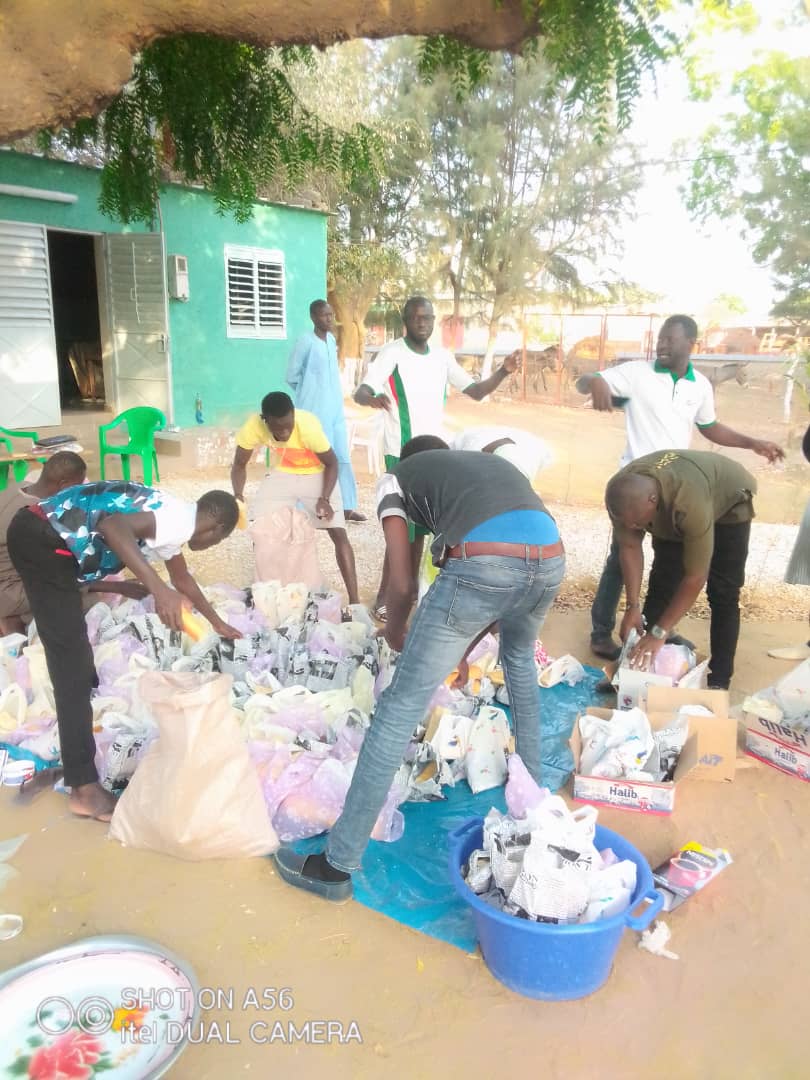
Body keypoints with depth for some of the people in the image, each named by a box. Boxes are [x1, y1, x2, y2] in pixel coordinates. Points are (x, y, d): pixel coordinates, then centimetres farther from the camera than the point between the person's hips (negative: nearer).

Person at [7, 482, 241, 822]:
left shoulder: (172, 515, 20)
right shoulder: (184, 518, -10)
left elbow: (182, 578, 37)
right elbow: (113, 525, -30)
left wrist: (217, 622, 49)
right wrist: (158, 588, -37)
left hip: (36, 533, 10)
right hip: (45, 542, -10)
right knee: (71, 660, -7)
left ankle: (91, 695, 54)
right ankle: (85, 787, -3)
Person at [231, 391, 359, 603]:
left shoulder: (308, 426, -36)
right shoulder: (253, 426, -28)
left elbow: (331, 463, -20)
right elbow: (239, 464, -11)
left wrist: (324, 498, -32)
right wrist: (238, 495, -29)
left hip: (316, 474, -3)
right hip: (282, 474, 3)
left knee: (339, 533, -14)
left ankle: (354, 601, -12)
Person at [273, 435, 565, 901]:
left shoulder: (396, 478, 25)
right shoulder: (494, 464, 38)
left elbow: (403, 585, 15)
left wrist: (394, 631, 37)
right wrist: (464, 647, 50)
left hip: (483, 564, -5)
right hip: (552, 561, 6)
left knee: (400, 709, 6)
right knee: (519, 657, 38)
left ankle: (338, 864, 14)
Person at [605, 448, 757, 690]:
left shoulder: (690, 504, -47)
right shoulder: (621, 494, -32)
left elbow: (695, 577, -40)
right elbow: (629, 547, -20)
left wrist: (660, 633, -37)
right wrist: (633, 606, -25)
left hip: (728, 502, -4)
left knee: (723, 594, -7)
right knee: (661, 584, 1)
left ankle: (719, 680, 3)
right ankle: (641, 663, 12)